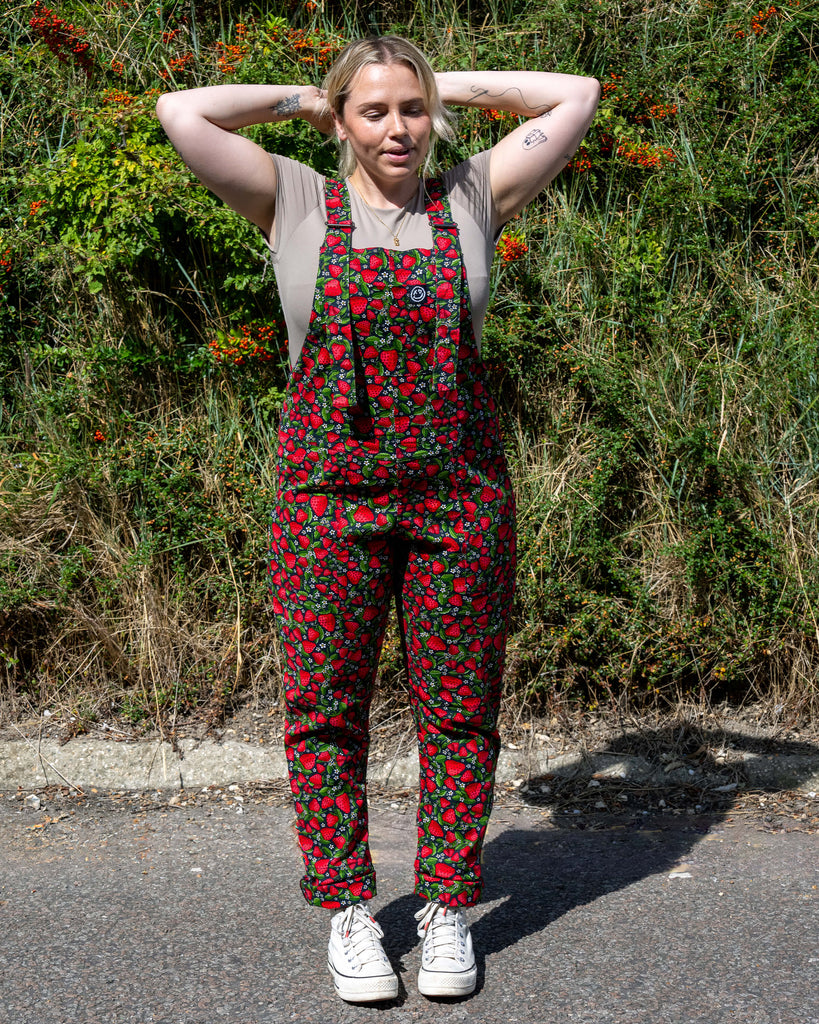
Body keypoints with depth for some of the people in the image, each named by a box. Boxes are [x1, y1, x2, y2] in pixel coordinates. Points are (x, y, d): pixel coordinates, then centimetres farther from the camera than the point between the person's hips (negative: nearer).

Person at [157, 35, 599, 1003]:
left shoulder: (471, 198, 8)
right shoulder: (297, 204, 5)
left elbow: (577, 95, 9)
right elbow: (180, 112, -1)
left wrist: (452, 86, 13)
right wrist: (298, 99, 9)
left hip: (460, 489, 1)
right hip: (330, 487, -1)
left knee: (458, 706, 5)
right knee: (326, 706, 3)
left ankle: (449, 908, 18)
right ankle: (347, 909, 17)